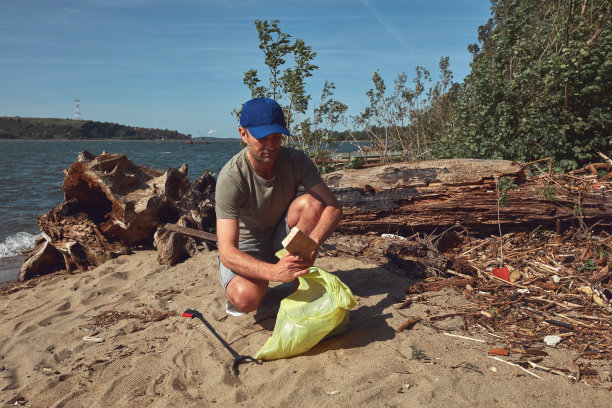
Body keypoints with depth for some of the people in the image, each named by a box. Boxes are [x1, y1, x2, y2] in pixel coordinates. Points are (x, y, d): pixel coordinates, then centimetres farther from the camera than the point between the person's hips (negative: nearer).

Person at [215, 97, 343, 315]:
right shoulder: (231, 178, -27)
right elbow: (226, 253, -33)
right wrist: (274, 272, -51)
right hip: (245, 247, -3)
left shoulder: (295, 161, -15)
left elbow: (334, 207, -19)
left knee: (311, 203, -26)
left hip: (283, 238, 4)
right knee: (246, 298, -34)